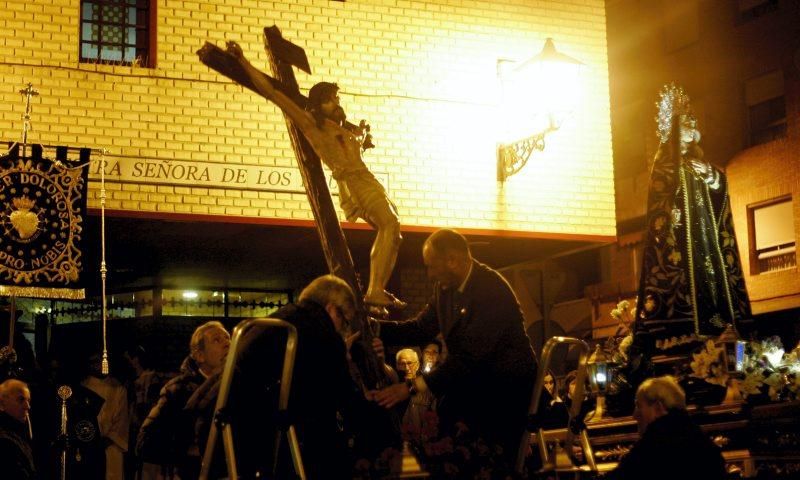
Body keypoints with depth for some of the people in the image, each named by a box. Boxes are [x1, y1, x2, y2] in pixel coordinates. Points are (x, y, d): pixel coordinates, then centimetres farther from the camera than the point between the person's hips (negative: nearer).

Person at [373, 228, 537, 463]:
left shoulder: (492, 289, -25)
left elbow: (469, 355, -29)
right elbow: (420, 329, 1)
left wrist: (413, 386, -32)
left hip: (506, 387, -8)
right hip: (473, 381, 8)